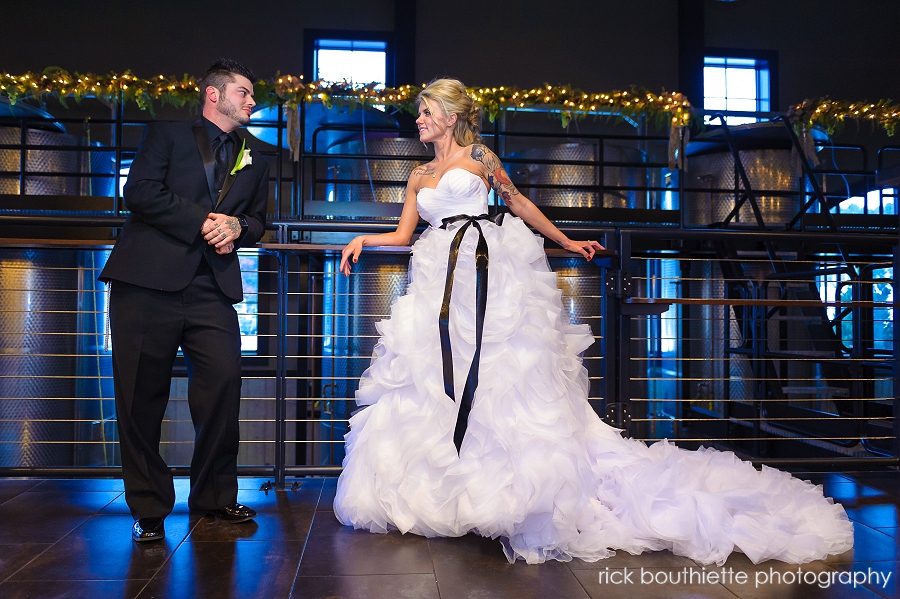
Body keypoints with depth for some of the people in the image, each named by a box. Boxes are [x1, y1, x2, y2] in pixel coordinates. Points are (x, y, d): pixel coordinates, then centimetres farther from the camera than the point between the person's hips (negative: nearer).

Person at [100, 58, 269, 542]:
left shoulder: (255, 161, 23)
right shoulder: (168, 135, 10)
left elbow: (258, 218, 22)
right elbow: (141, 191, -4)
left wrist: (237, 226, -1)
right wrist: (203, 221, -9)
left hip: (213, 286, 3)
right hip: (149, 280, -3)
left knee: (223, 382, -9)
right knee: (142, 395, -2)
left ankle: (215, 497, 8)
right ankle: (148, 507, 11)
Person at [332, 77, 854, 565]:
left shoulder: (477, 155, 10)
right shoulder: (418, 177, 22)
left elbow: (518, 201, 14)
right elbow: (402, 236, 19)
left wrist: (565, 241, 14)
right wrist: (364, 239, 3)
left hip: (491, 268, -5)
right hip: (441, 280, 5)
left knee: (504, 371, -12)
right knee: (431, 372, -4)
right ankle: (434, 490, 2)